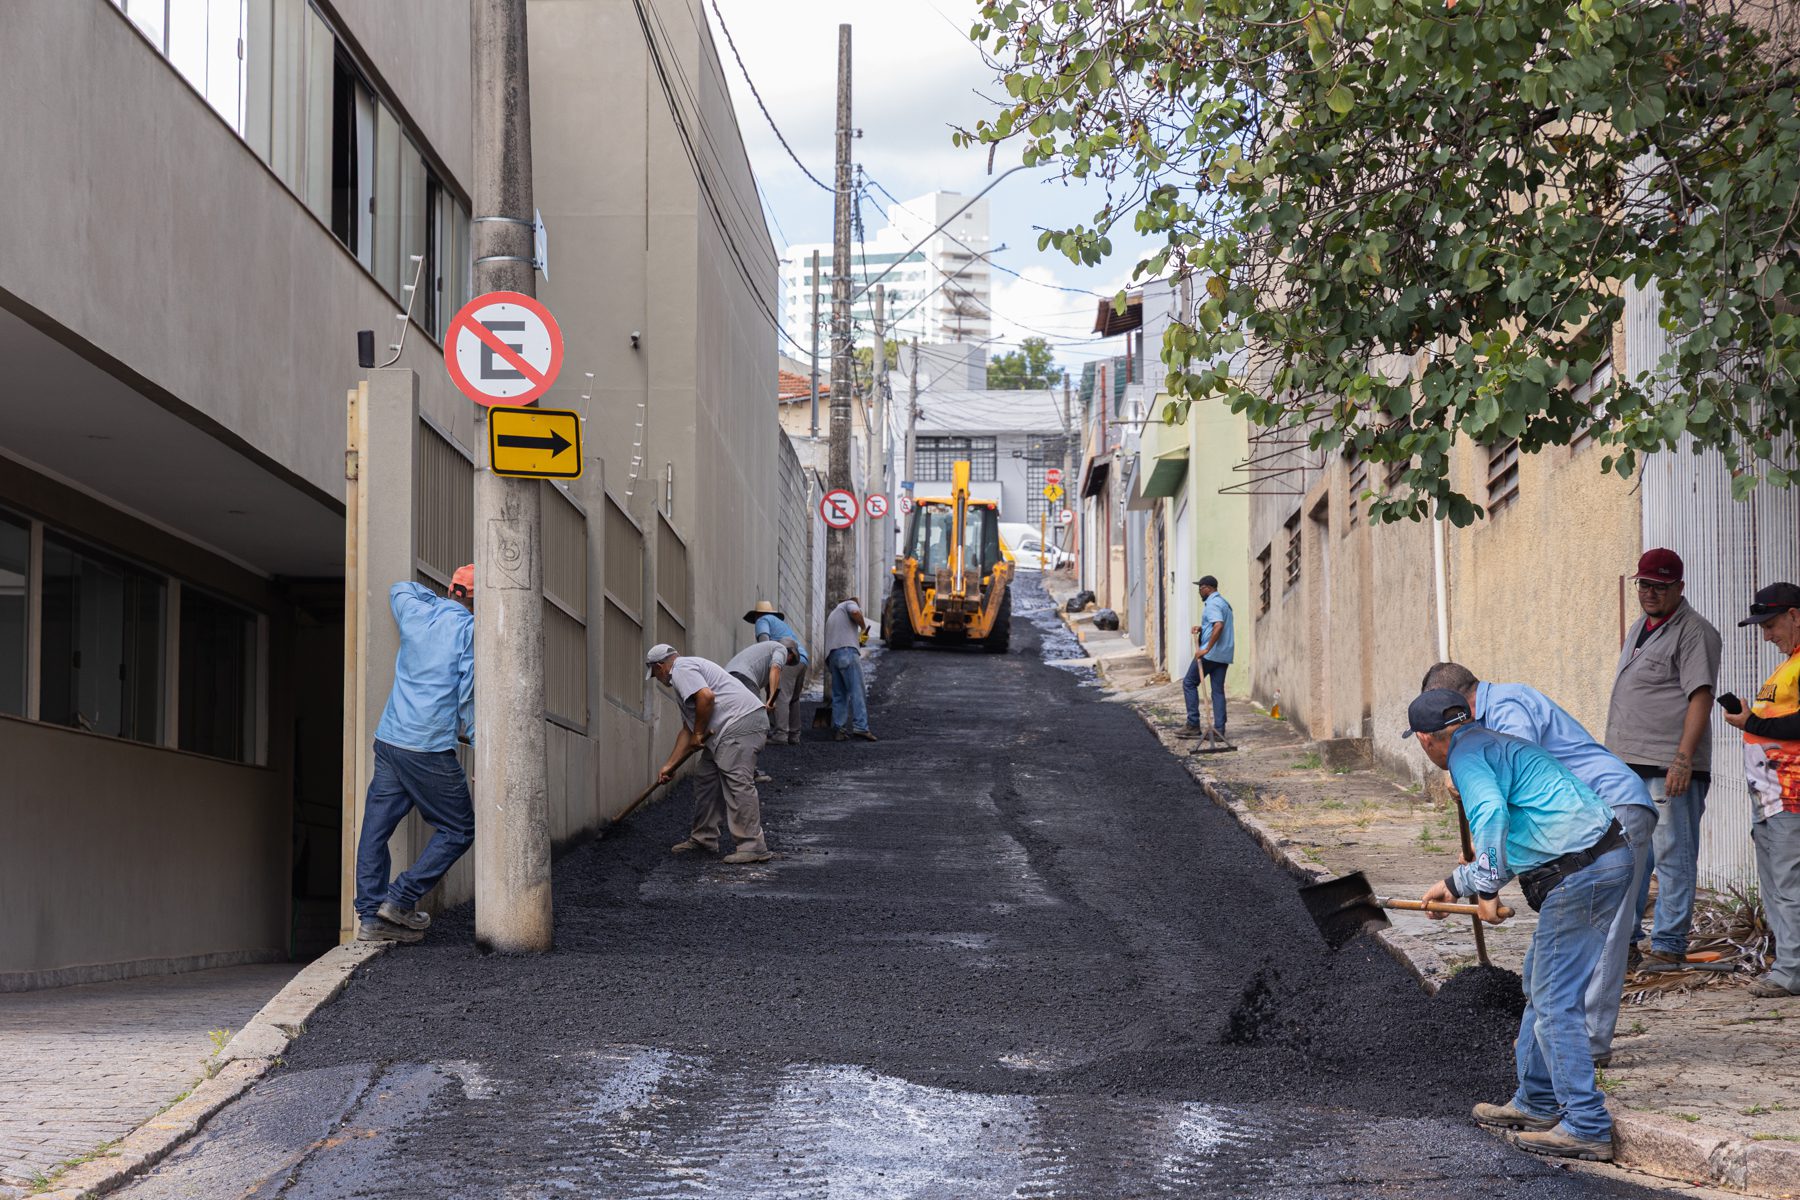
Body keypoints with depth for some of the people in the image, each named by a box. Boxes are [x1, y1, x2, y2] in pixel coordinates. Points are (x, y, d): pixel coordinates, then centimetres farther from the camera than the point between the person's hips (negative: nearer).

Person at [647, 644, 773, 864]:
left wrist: (698, 733, -8)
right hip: (727, 731, 11)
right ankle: (703, 838, 25)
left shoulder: (681, 669, -2)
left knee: (737, 783, -14)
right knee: (706, 780, 16)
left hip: (742, 724, -11)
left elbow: (706, 696, -20)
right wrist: (670, 766, 28)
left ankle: (753, 846, -17)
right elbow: (688, 730, 31)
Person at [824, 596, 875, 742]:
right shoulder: (850, 604, 13)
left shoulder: (832, 615, 36)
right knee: (856, 690, -11)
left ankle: (839, 729, 2)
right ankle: (860, 727, -20)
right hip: (847, 650, -7)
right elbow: (856, 612, -11)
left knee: (839, 694, 9)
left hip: (832, 655, 7)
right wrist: (863, 627, 5)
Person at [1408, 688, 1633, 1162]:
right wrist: (1455, 884, 45)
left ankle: (1586, 1127, -5)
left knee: (1556, 1003, -6)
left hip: (1580, 873, -10)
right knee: (1541, 987, 22)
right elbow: (1511, 847, 36)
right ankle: (1536, 1102, 33)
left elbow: (1491, 816, -26)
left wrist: (1486, 889, -16)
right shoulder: (1495, 744, 25)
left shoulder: (1468, 753, -6)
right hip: (1606, 860, 10)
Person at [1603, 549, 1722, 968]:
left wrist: (1683, 759, -23)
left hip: (1669, 767, -9)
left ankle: (1669, 942, -1)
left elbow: (1700, 698, -16)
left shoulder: (1694, 632, -8)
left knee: (1672, 856, -5)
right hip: (1627, 765, 9)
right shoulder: (1640, 628, 19)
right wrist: (1613, 756, 23)